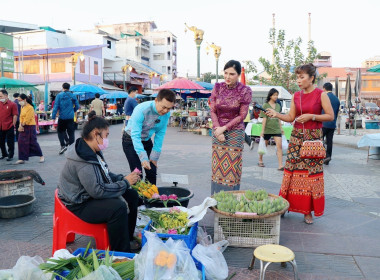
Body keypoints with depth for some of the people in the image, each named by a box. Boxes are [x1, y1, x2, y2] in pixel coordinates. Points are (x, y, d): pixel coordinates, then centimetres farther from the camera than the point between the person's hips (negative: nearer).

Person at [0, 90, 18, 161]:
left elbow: (15, 115, -8)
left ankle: (10, 156, 14)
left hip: (9, 127, -5)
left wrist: (13, 125, -10)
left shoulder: (12, 104, -6)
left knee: (10, 142, 2)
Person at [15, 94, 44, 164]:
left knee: (33, 142, -2)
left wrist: (22, 125, -11)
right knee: (21, 142, 3)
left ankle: (41, 156, 13)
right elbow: (21, 117, 9)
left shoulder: (30, 107, -14)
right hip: (23, 127, 8)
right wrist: (20, 126, -4)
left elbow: (27, 119, -16)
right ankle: (22, 159, 9)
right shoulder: (22, 107, 11)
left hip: (30, 127, -8)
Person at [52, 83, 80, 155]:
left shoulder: (59, 95, -3)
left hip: (62, 117, -1)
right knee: (71, 132, 7)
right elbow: (77, 106, 9)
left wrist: (53, 117, -5)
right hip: (71, 117, 1)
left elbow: (56, 106, -6)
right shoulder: (72, 96, 3)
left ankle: (63, 145, -1)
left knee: (60, 131, 12)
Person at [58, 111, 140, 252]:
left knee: (132, 196, 5)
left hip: (91, 195, 11)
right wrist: (125, 183, -22)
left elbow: (106, 175, 16)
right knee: (119, 207, -30)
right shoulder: (83, 161, -28)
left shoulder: (94, 152, 5)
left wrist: (123, 178, -3)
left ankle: (128, 239, 18)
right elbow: (97, 191, -31)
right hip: (80, 205, -10)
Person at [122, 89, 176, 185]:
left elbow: (160, 134, -8)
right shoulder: (141, 110, -32)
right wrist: (143, 158, -43)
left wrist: (154, 157, -9)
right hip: (131, 141, -5)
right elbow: (135, 135, -35)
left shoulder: (166, 114, -15)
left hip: (147, 140, 5)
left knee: (152, 172, 2)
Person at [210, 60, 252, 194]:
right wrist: (217, 129, -9)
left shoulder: (245, 91, -6)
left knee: (232, 168, -1)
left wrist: (224, 128, -12)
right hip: (217, 131, 3)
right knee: (217, 167, 7)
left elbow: (242, 115, -7)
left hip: (235, 132, -3)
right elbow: (213, 111, 3)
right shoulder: (218, 87, 2)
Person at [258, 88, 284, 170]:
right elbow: (264, 119, -7)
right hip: (267, 129, -3)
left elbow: (279, 118, 17)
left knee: (279, 146, -9)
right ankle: (260, 161, 32)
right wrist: (262, 130, -10)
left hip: (276, 129, 3)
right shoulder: (265, 105, -3)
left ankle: (280, 165, -11)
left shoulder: (278, 106, 10)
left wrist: (281, 128, 15)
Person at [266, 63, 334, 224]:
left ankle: (308, 210, 9)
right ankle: (288, 205, 15)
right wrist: (276, 114, -7)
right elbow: (291, 117, 9)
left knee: (311, 173, -1)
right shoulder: (296, 96, 9)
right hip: (296, 136, 4)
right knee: (292, 171, 3)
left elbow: (330, 116, -4)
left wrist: (311, 116, -15)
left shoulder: (321, 95, -4)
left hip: (313, 137, -4)